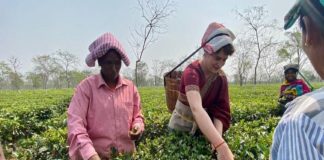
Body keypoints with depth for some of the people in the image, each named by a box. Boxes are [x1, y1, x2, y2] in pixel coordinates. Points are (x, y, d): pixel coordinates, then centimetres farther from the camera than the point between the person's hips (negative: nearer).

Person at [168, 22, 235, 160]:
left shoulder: (221, 78, -9)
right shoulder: (191, 72, -28)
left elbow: (220, 111, -13)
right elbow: (196, 109, -44)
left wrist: (218, 136, -32)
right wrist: (222, 146, -54)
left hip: (204, 126, 5)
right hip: (181, 125, -4)